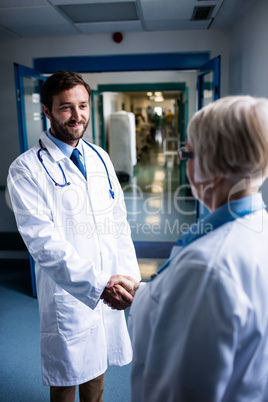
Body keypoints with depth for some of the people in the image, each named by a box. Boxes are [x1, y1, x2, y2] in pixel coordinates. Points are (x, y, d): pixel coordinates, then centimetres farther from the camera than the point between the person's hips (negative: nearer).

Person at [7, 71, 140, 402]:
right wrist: (99, 285, -27)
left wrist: (129, 276, -2)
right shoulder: (26, 169, -14)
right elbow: (44, 242, -21)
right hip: (67, 291, -5)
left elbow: (118, 221, 6)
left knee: (97, 367, 25)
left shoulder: (99, 157, 4)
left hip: (109, 287, 5)